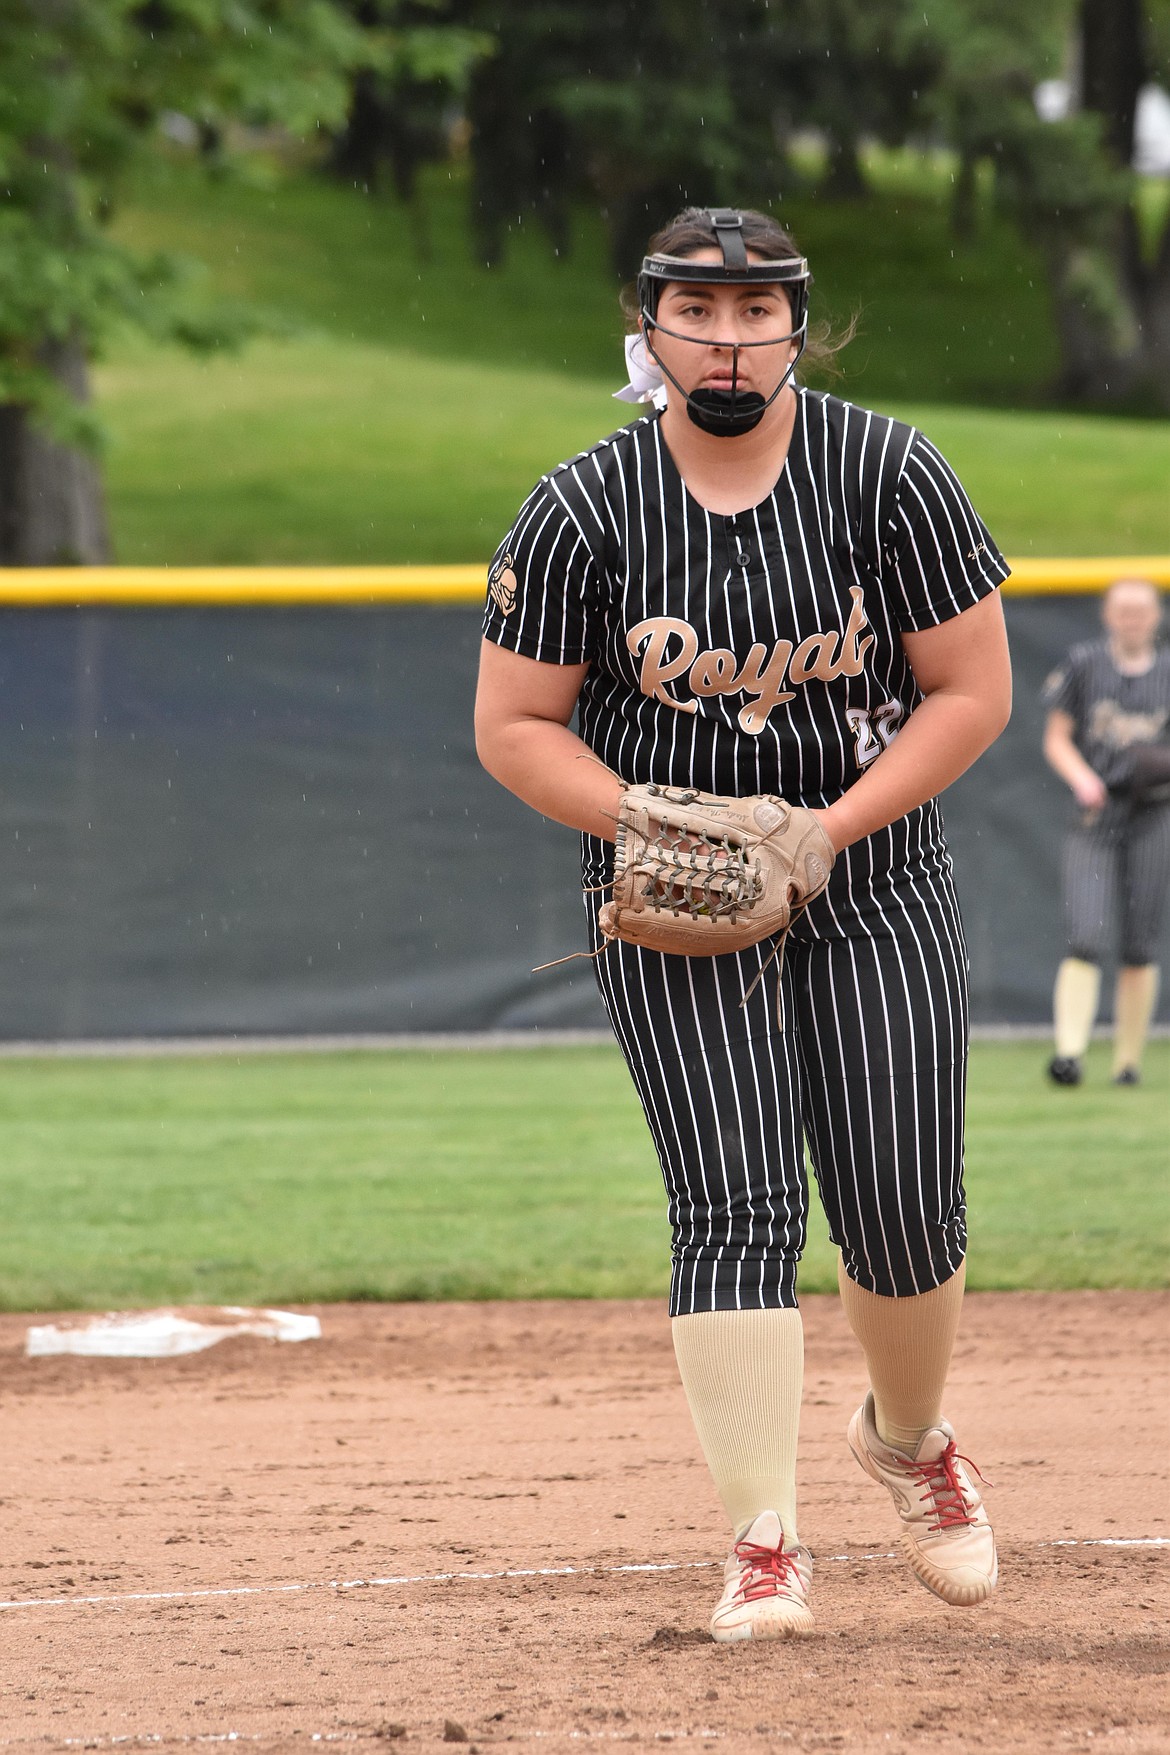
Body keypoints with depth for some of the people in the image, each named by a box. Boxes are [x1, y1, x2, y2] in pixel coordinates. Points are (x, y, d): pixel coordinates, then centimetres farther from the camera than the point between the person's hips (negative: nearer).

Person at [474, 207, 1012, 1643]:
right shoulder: (580, 512, -7)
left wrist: (831, 826, -16)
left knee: (902, 1206, -1)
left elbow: (972, 690, -4)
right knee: (734, 1203, -12)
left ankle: (910, 1440, 30)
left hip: (875, 882, 1)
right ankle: (763, 1544, -11)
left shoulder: (891, 474, -7)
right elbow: (514, 725, -1)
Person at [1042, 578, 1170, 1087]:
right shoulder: (1084, 664, 5)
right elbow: (1056, 739, 5)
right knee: (1086, 939, -14)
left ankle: (1128, 1060, 11)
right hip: (1094, 815, -2)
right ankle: (1068, 1051, -20)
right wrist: (1082, 778, -13)